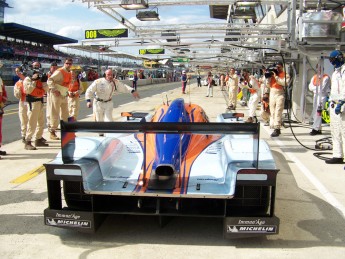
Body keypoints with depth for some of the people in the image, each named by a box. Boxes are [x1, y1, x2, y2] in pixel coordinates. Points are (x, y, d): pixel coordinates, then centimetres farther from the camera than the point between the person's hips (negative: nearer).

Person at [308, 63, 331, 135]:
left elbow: (322, 89, -14)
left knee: (318, 113, -14)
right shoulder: (314, 77, 14)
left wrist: (315, 88, -1)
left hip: (323, 96, -7)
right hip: (315, 95, 7)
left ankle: (315, 129, -14)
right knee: (314, 113, 6)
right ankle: (318, 129, 13)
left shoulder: (326, 77, -7)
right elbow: (310, 87, 4)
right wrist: (318, 88, -9)